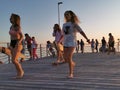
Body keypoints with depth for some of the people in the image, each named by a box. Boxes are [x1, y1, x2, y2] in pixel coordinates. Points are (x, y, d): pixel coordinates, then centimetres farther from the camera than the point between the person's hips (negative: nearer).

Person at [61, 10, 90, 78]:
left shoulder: (74, 24, -2)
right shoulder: (64, 24, 14)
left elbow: (81, 31, -10)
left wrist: (87, 39, -20)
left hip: (72, 43, -6)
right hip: (65, 43, 6)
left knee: (69, 57, -17)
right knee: (66, 59, 4)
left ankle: (71, 73, -6)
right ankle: (73, 64, 37)